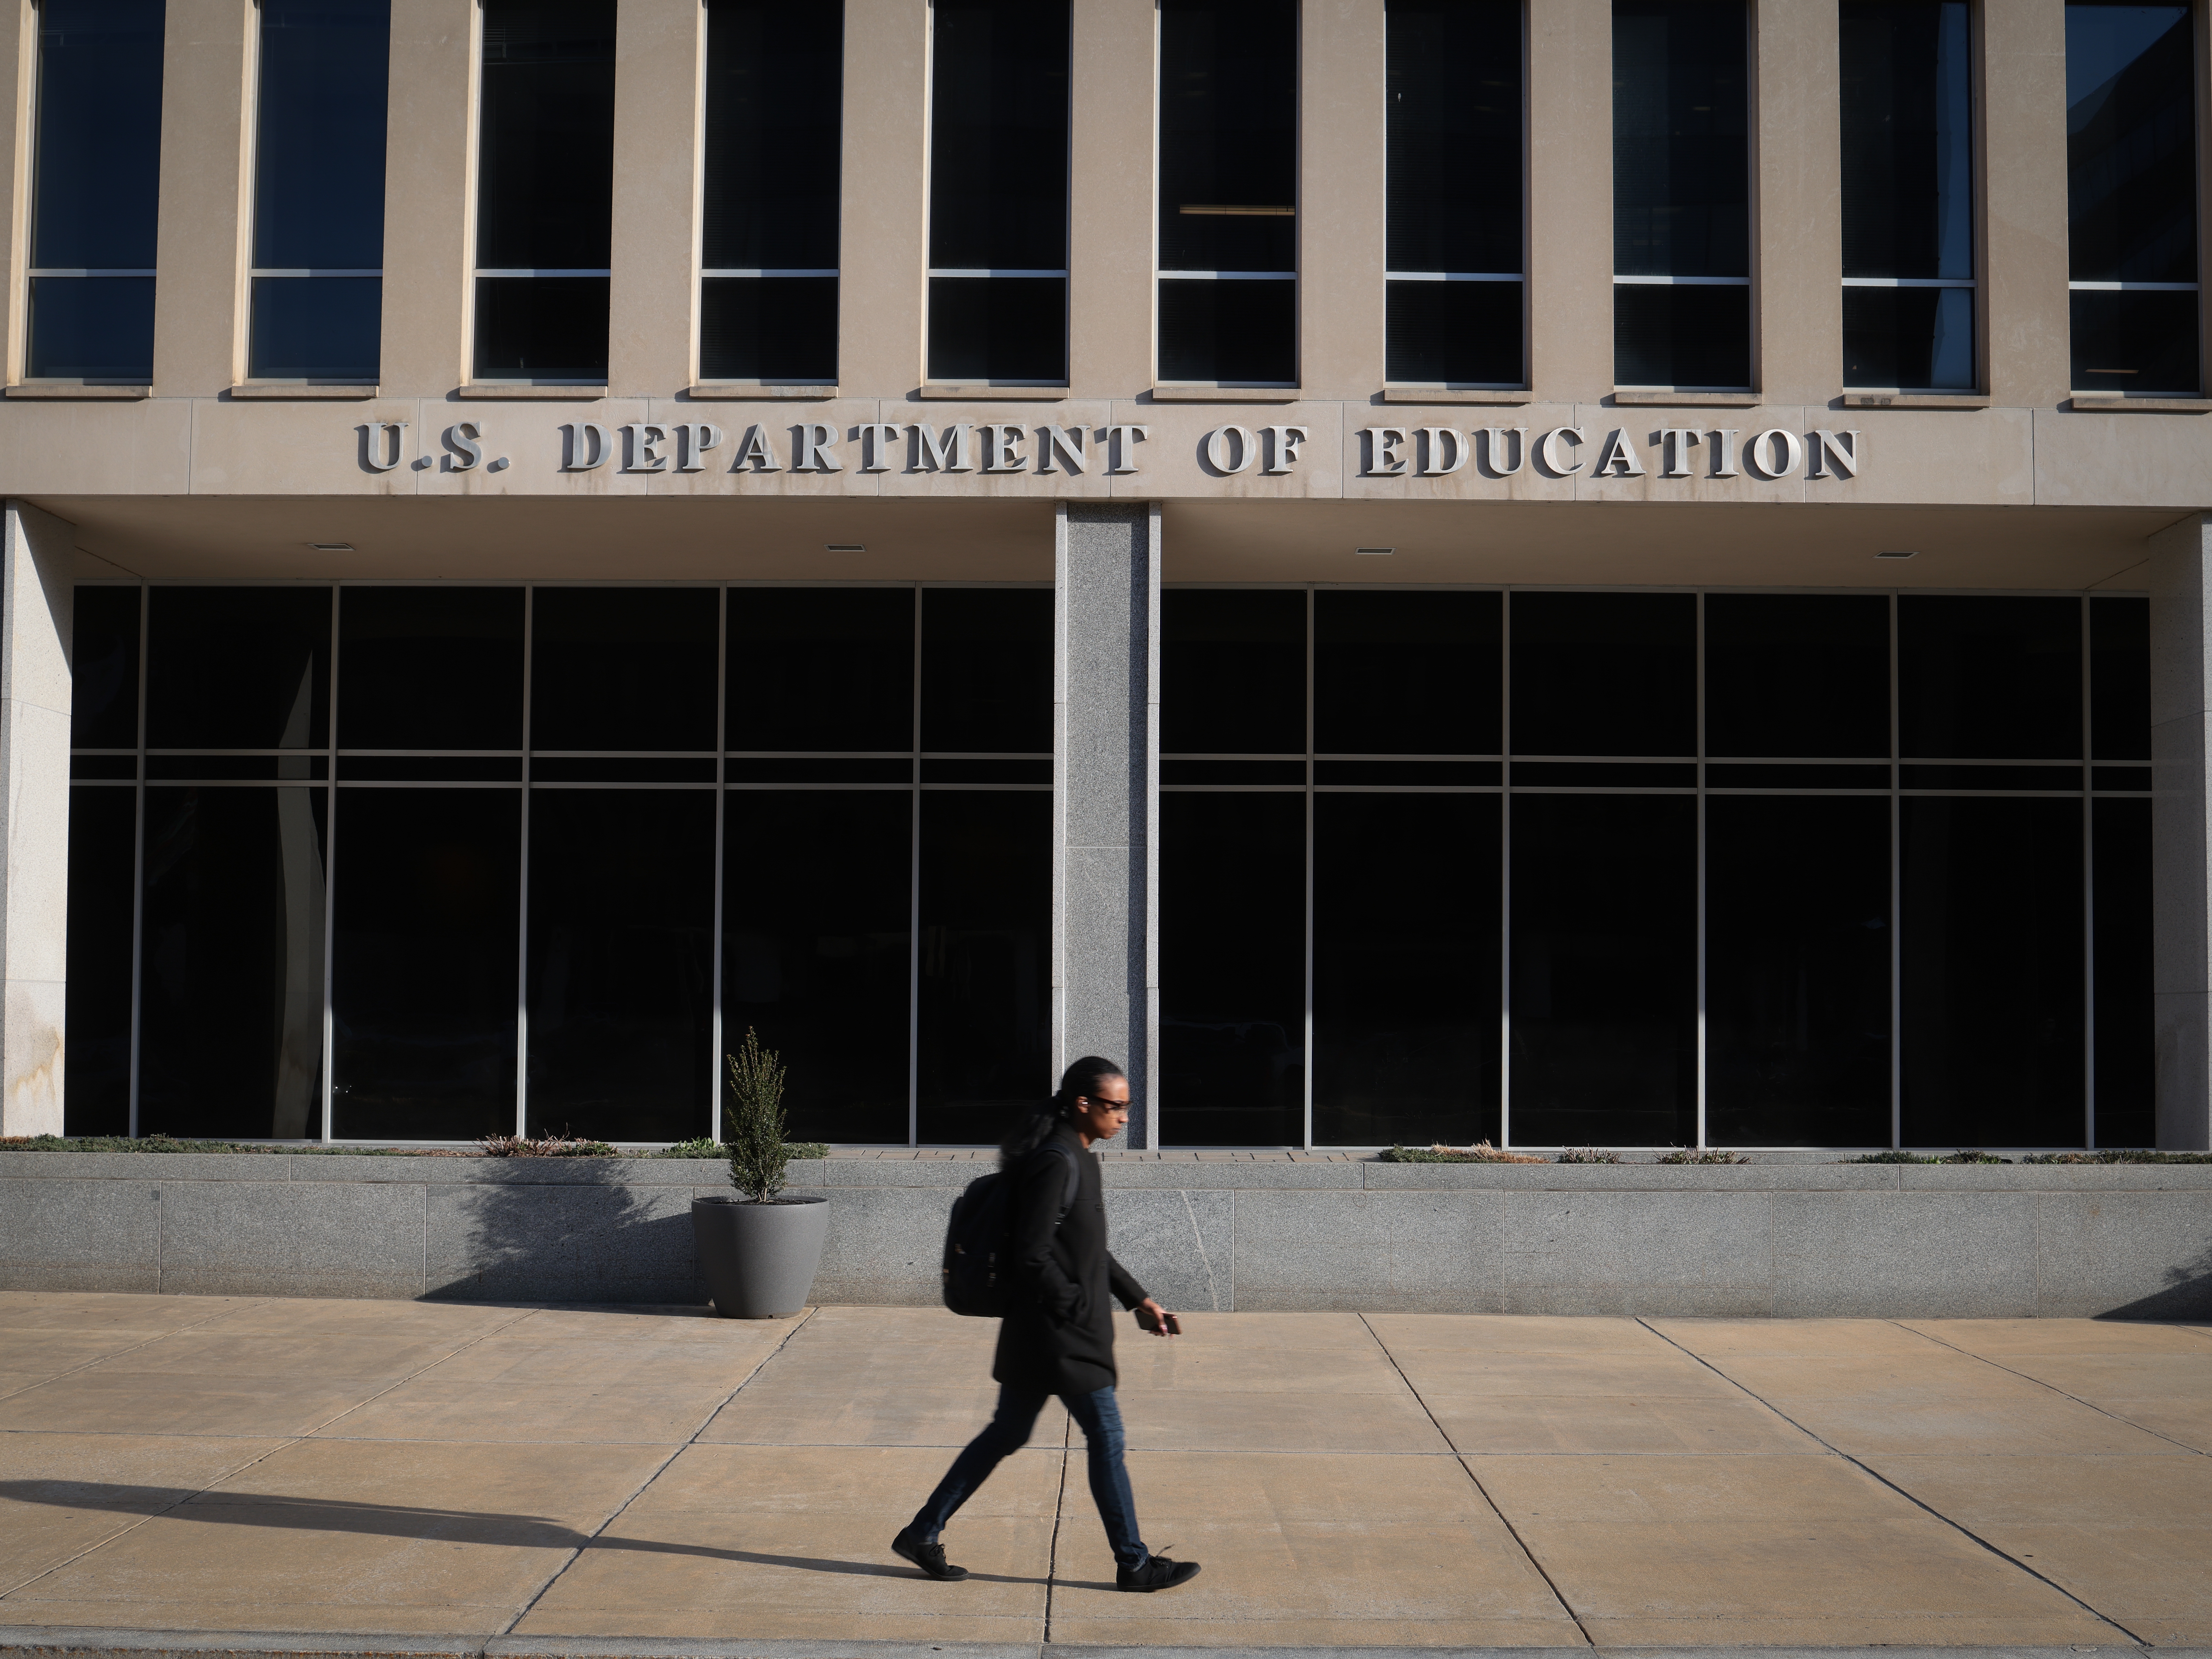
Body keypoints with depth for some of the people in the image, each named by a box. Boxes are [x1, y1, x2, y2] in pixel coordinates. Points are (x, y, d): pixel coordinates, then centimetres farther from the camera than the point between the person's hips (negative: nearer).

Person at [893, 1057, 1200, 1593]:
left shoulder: (1079, 1159, 12)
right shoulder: (1056, 1162, -19)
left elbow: (1091, 1251, 21)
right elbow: (1034, 1257, -22)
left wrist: (1140, 1300, 18)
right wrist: (1081, 1310, -16)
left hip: (1039, 1335, 10)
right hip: (1059, 1335, -10)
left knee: (1006, 1435, 15)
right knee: (1106, 1438, 0)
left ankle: (921, 1534, 22)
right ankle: (1134, 1564, 12)